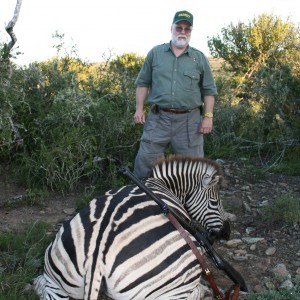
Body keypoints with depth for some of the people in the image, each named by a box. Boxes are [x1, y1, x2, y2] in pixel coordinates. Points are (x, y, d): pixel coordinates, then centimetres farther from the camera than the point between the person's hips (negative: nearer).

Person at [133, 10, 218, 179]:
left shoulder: (200, 58, 6)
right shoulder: (155, 53, 7)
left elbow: (209, 90, 7)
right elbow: (143, 82, 11)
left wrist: (208, 116, -2)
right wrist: (139, 109, 3)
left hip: (189, 120, 0)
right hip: (158, 118, 0)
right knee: (145, 159, 2)